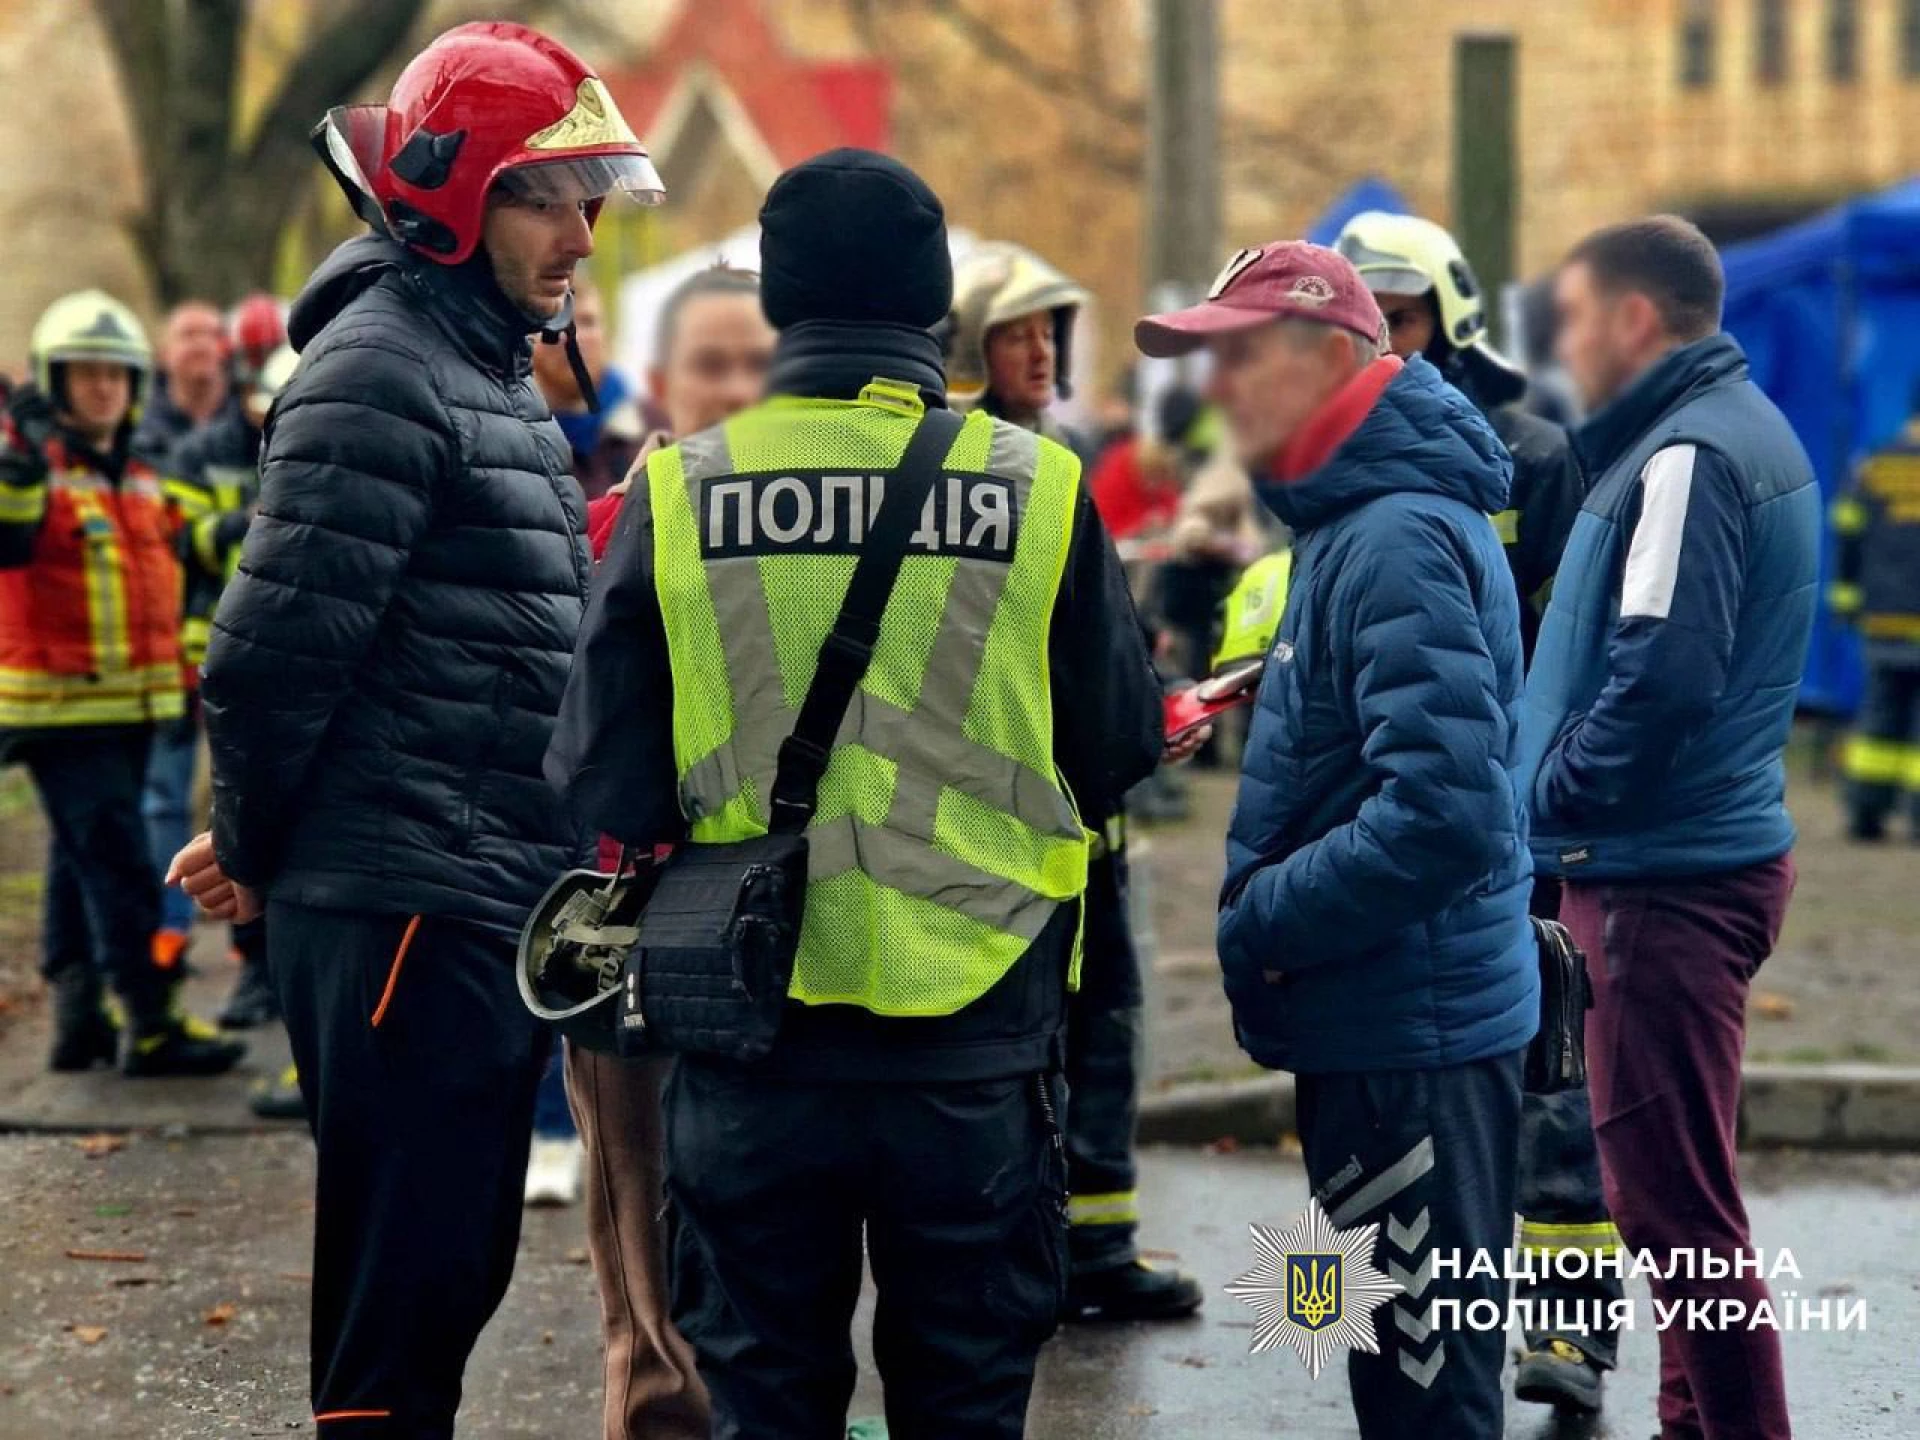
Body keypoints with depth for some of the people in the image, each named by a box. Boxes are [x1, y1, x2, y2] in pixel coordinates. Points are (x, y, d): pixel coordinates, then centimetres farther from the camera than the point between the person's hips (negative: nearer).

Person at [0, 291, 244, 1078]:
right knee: (118, 863, -12)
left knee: (82, 862, 13)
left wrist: (177, 673, 27)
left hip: (128, 707, 8)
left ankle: (78, 1016, 18)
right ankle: (151, 1024, -12)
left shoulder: (140, 480, 17)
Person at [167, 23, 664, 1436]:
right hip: (407, 908, -9)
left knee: (458, 1266, 14)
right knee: (404, 1281, -6)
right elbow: (278, 644, -18)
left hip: (493, 910, 9)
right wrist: (258, 848, -4)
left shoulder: (501, 378, 18)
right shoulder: (381, 368, -12)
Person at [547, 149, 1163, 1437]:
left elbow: (605, 787, -3)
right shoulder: (1038, 487, -6)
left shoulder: (681, 491, -5)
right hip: (980, 1042, 0)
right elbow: (1121, 749, 3)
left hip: (753, 1034, 1)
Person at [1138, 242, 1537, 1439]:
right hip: (1388, 1018, 10)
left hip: (1410, 1033, -10)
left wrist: (1254, 929, -17)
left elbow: (1442, 813, -27)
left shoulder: (1398, 541, -19)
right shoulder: (1356, 521, 13)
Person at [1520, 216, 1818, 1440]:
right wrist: (1566, 793, 12)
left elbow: (1664, 674, -26)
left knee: (1675, 1197, -6)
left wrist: (1552, 793, -12)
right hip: (1707, 853, 11)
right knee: (1677, 1183, 18)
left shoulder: (1686, 454, -17)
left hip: (1665, 877, -11)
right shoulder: (1741, 426, 15)